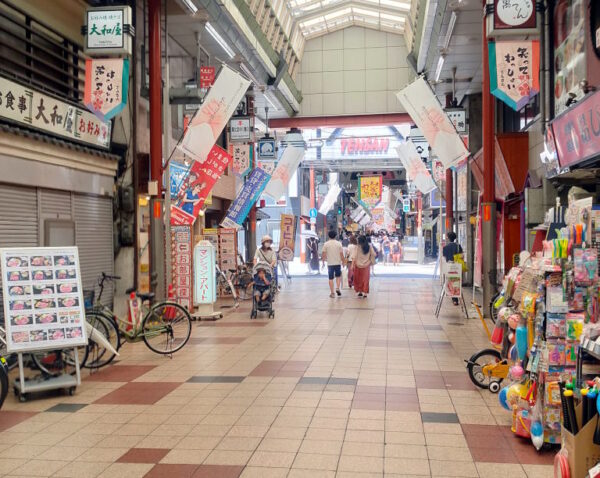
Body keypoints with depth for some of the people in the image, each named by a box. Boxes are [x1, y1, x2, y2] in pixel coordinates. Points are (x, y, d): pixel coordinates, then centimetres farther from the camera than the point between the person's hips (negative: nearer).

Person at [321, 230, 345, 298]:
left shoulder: (326, 244, -2)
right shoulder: (339, 243, -2)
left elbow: (323, 254, -3)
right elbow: (341, 254, -3)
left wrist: (323, 260, 9)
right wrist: (343, 261, 7)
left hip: (330, 263, 0)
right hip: (338, 263, 0)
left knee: (331, 278, 5)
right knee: (338, 276, 19)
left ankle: (332, 293, 5)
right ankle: (338, 288, 0)